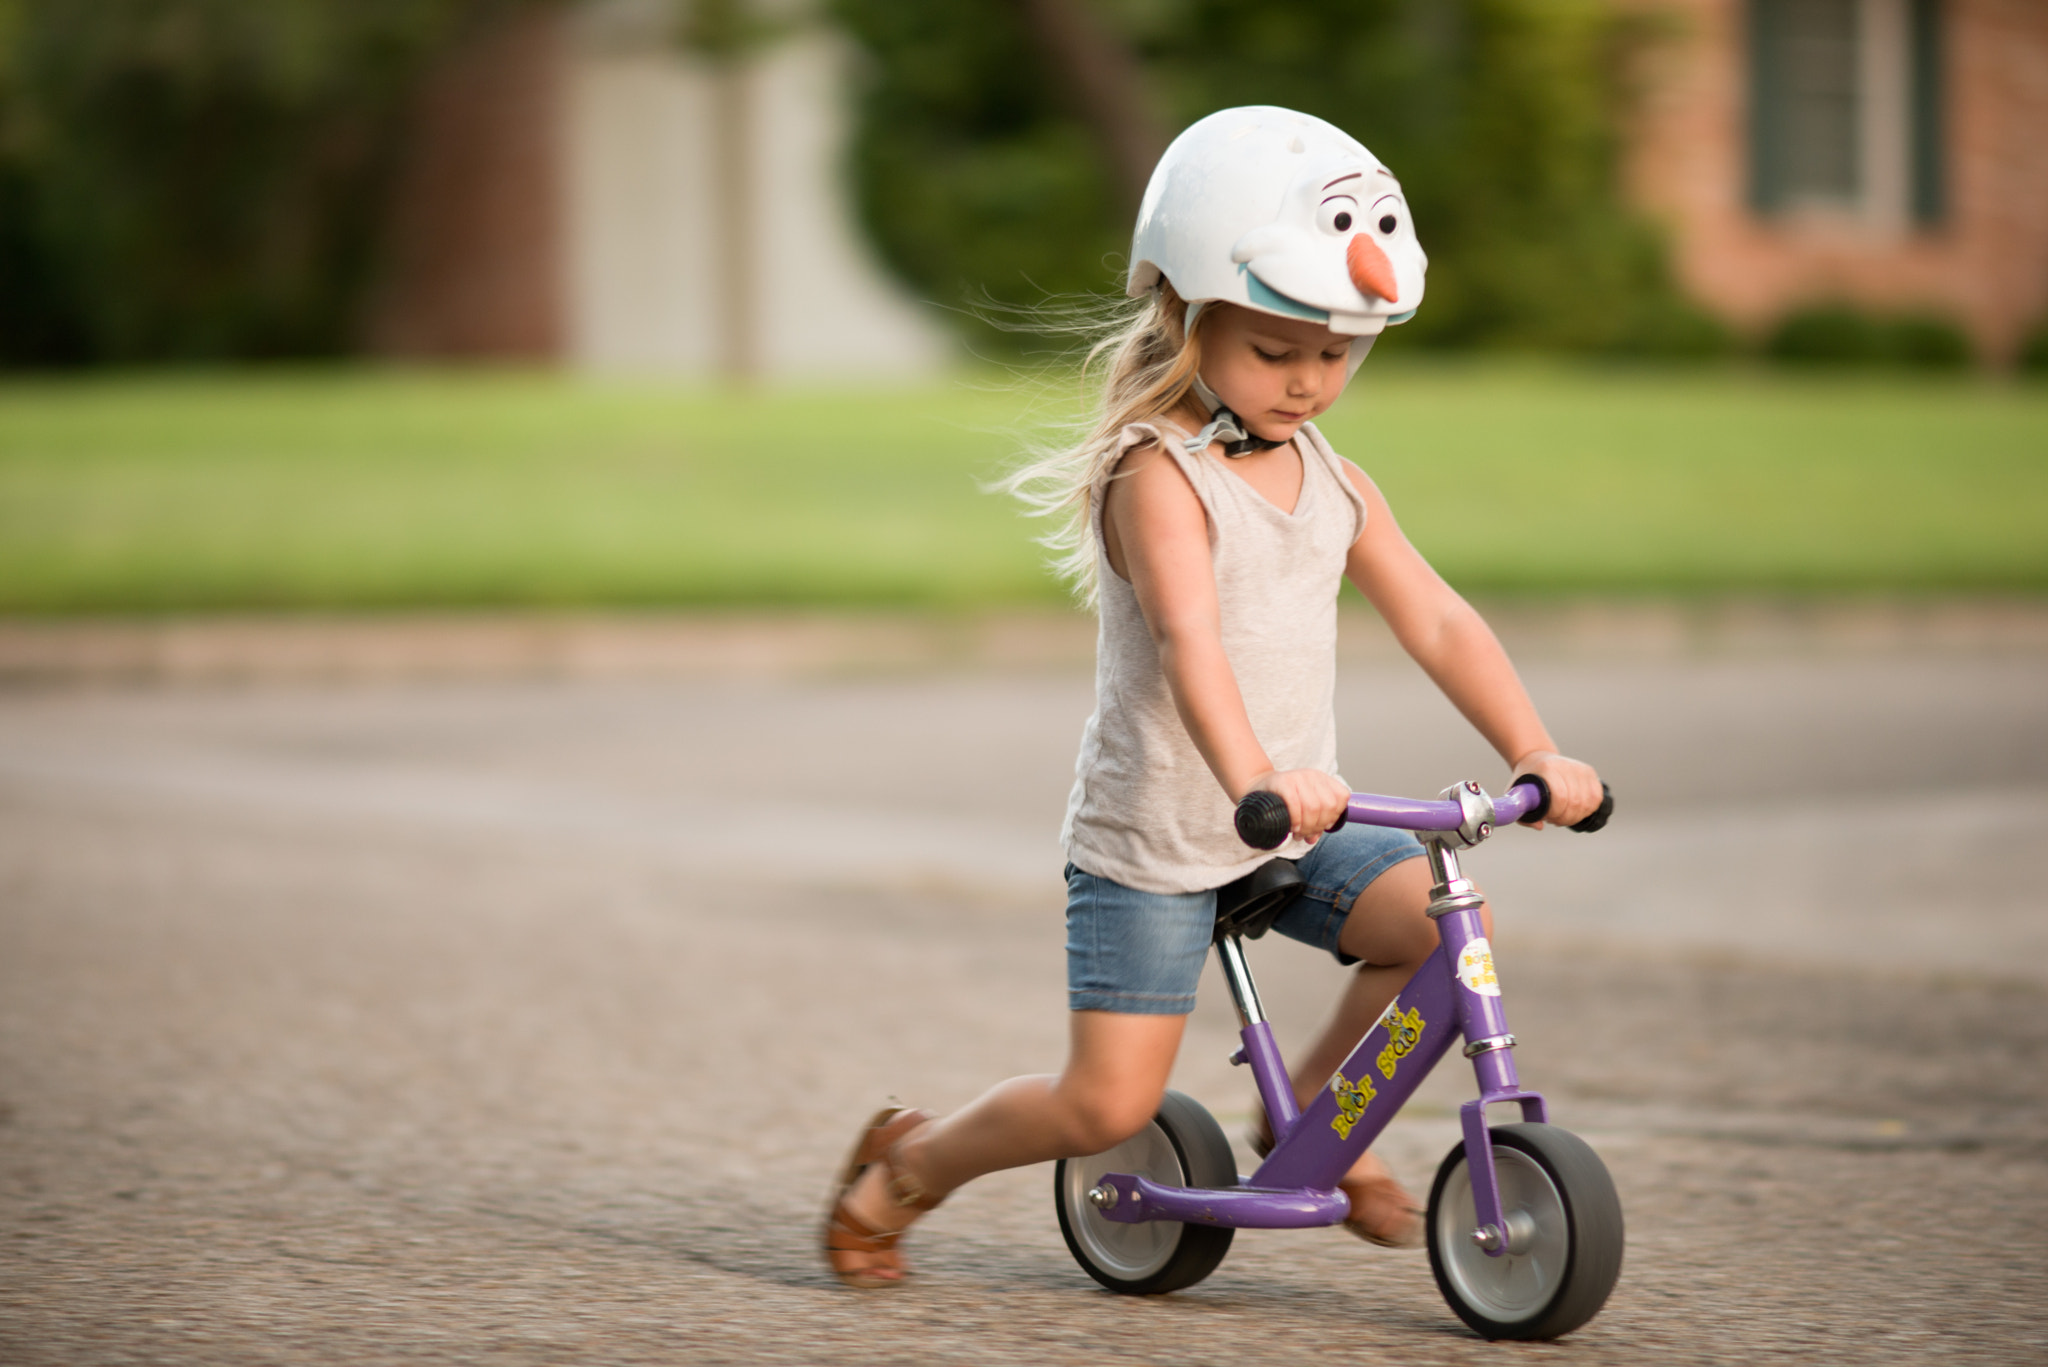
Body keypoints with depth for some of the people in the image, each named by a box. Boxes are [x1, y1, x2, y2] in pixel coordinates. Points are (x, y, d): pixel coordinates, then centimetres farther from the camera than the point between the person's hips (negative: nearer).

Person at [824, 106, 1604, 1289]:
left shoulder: (1333, 483, 6)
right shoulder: (1159, 475, -17)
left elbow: (1438, 624, 3)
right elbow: (1189, 636, -33)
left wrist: (1539, 756, -10)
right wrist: (1252, 776, -49)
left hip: (1295, 827, 7)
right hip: (1153, 838, -7)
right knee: (1111, 1104, -9)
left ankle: (1313, 1116, 10)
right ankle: (905, 1163, 18)